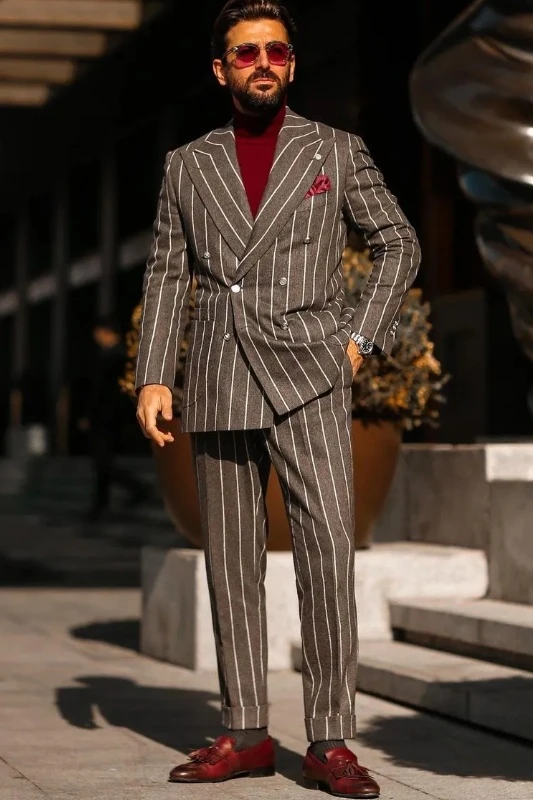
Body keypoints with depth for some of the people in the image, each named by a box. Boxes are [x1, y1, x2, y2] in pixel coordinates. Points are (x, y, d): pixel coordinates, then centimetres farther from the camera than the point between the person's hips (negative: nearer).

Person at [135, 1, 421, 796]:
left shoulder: (337, 153, 6)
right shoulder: (187, 165, 11)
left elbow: (399, 244, 11)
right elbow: (167, 275, 11)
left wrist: (359, 336, 1)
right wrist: (153, 377, 1)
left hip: (306, 374, -2)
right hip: (220, 383, 3)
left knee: (328, 545, -14)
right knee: (231, 560, 5)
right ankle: (245, 735, 12)